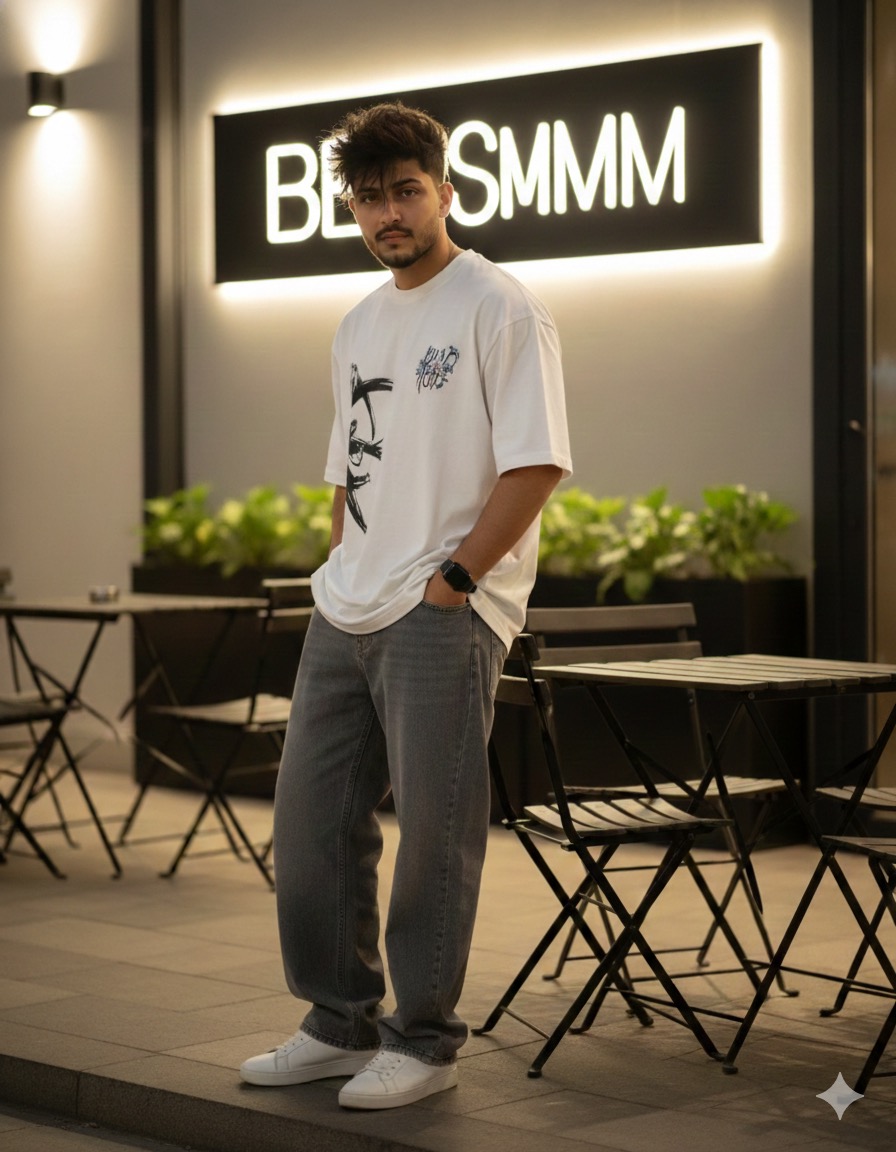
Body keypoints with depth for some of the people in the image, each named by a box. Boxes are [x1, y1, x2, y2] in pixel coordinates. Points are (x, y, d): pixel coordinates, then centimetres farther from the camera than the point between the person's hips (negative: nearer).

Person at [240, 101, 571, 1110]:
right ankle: (341, 1023, 22)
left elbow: (535, 465, -14)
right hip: (344, 612, 8)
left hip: (442, 616, -8)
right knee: (312, 815, 10)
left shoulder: (497, 308, -7)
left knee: (432, 830, -3)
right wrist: (339, 578, 12)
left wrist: (450, 578, -16)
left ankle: (423, 1041, 9)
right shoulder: (358, 327, 18)